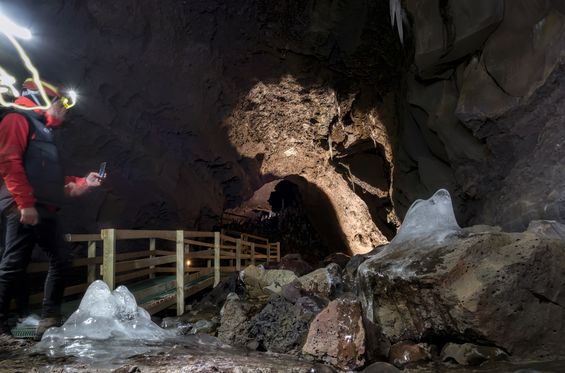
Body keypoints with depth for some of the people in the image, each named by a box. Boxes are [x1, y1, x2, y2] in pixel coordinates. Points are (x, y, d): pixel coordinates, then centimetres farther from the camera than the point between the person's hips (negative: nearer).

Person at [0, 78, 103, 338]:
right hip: (23, 209, -9)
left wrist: (84, 182, 22)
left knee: (60, 260, 7)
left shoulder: (43, 131, 28)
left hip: (44, 210, 10)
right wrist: (25, 204, -22)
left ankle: (49, 320, 13)